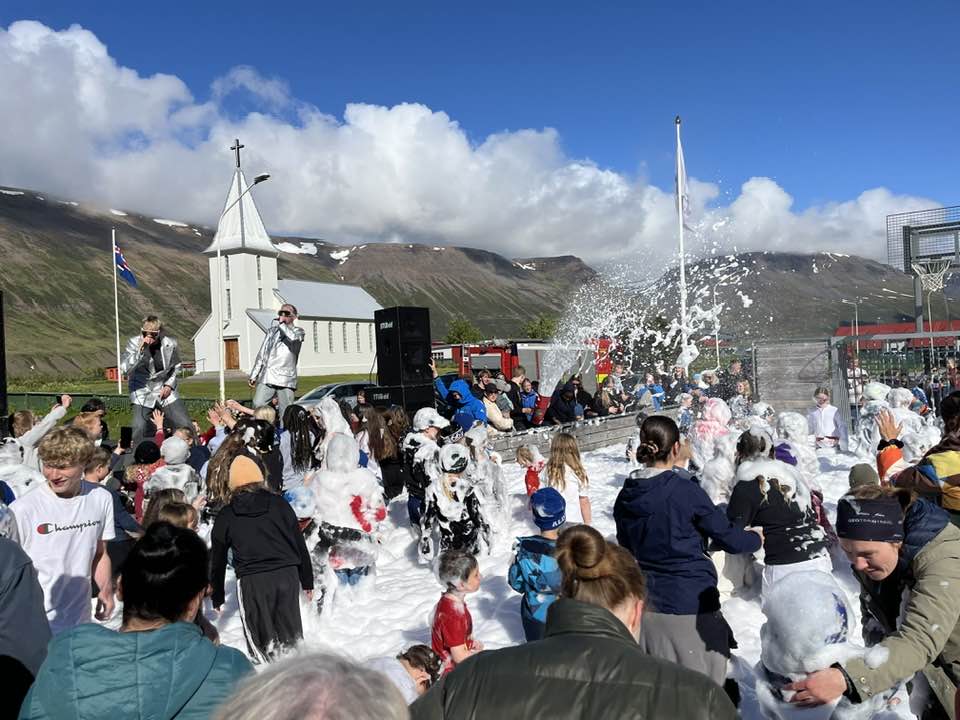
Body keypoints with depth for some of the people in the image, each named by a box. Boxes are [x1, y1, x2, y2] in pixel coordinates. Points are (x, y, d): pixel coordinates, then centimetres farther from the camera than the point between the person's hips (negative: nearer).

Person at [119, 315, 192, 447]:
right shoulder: (134, 343, -10)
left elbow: (176, 367, 12)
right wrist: (141, 349, -30)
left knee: (186, 425, -1)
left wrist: (170, 385, -2)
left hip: (165, 391, 2)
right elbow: (125, 368, -23)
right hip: (143, 393, -1)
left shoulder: (170, 344, -6)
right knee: (138, 429, -15)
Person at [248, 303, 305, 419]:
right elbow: (261, 354, 24)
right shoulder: (272, 330, 22)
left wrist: (281, 323, -3)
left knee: (286, 414, -5)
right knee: (257, 405, -9)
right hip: (266, 378, 4)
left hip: (285, 379, -4)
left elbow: (293, 337, -19)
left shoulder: (298, 331, 9)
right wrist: (253, 375, 19)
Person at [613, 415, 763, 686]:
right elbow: (728, 538, -7)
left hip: (648, 606, 5)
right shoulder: (685, 490, -17)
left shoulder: (626, 496, -2)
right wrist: (755, 538, 13)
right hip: (692, 606, -5)